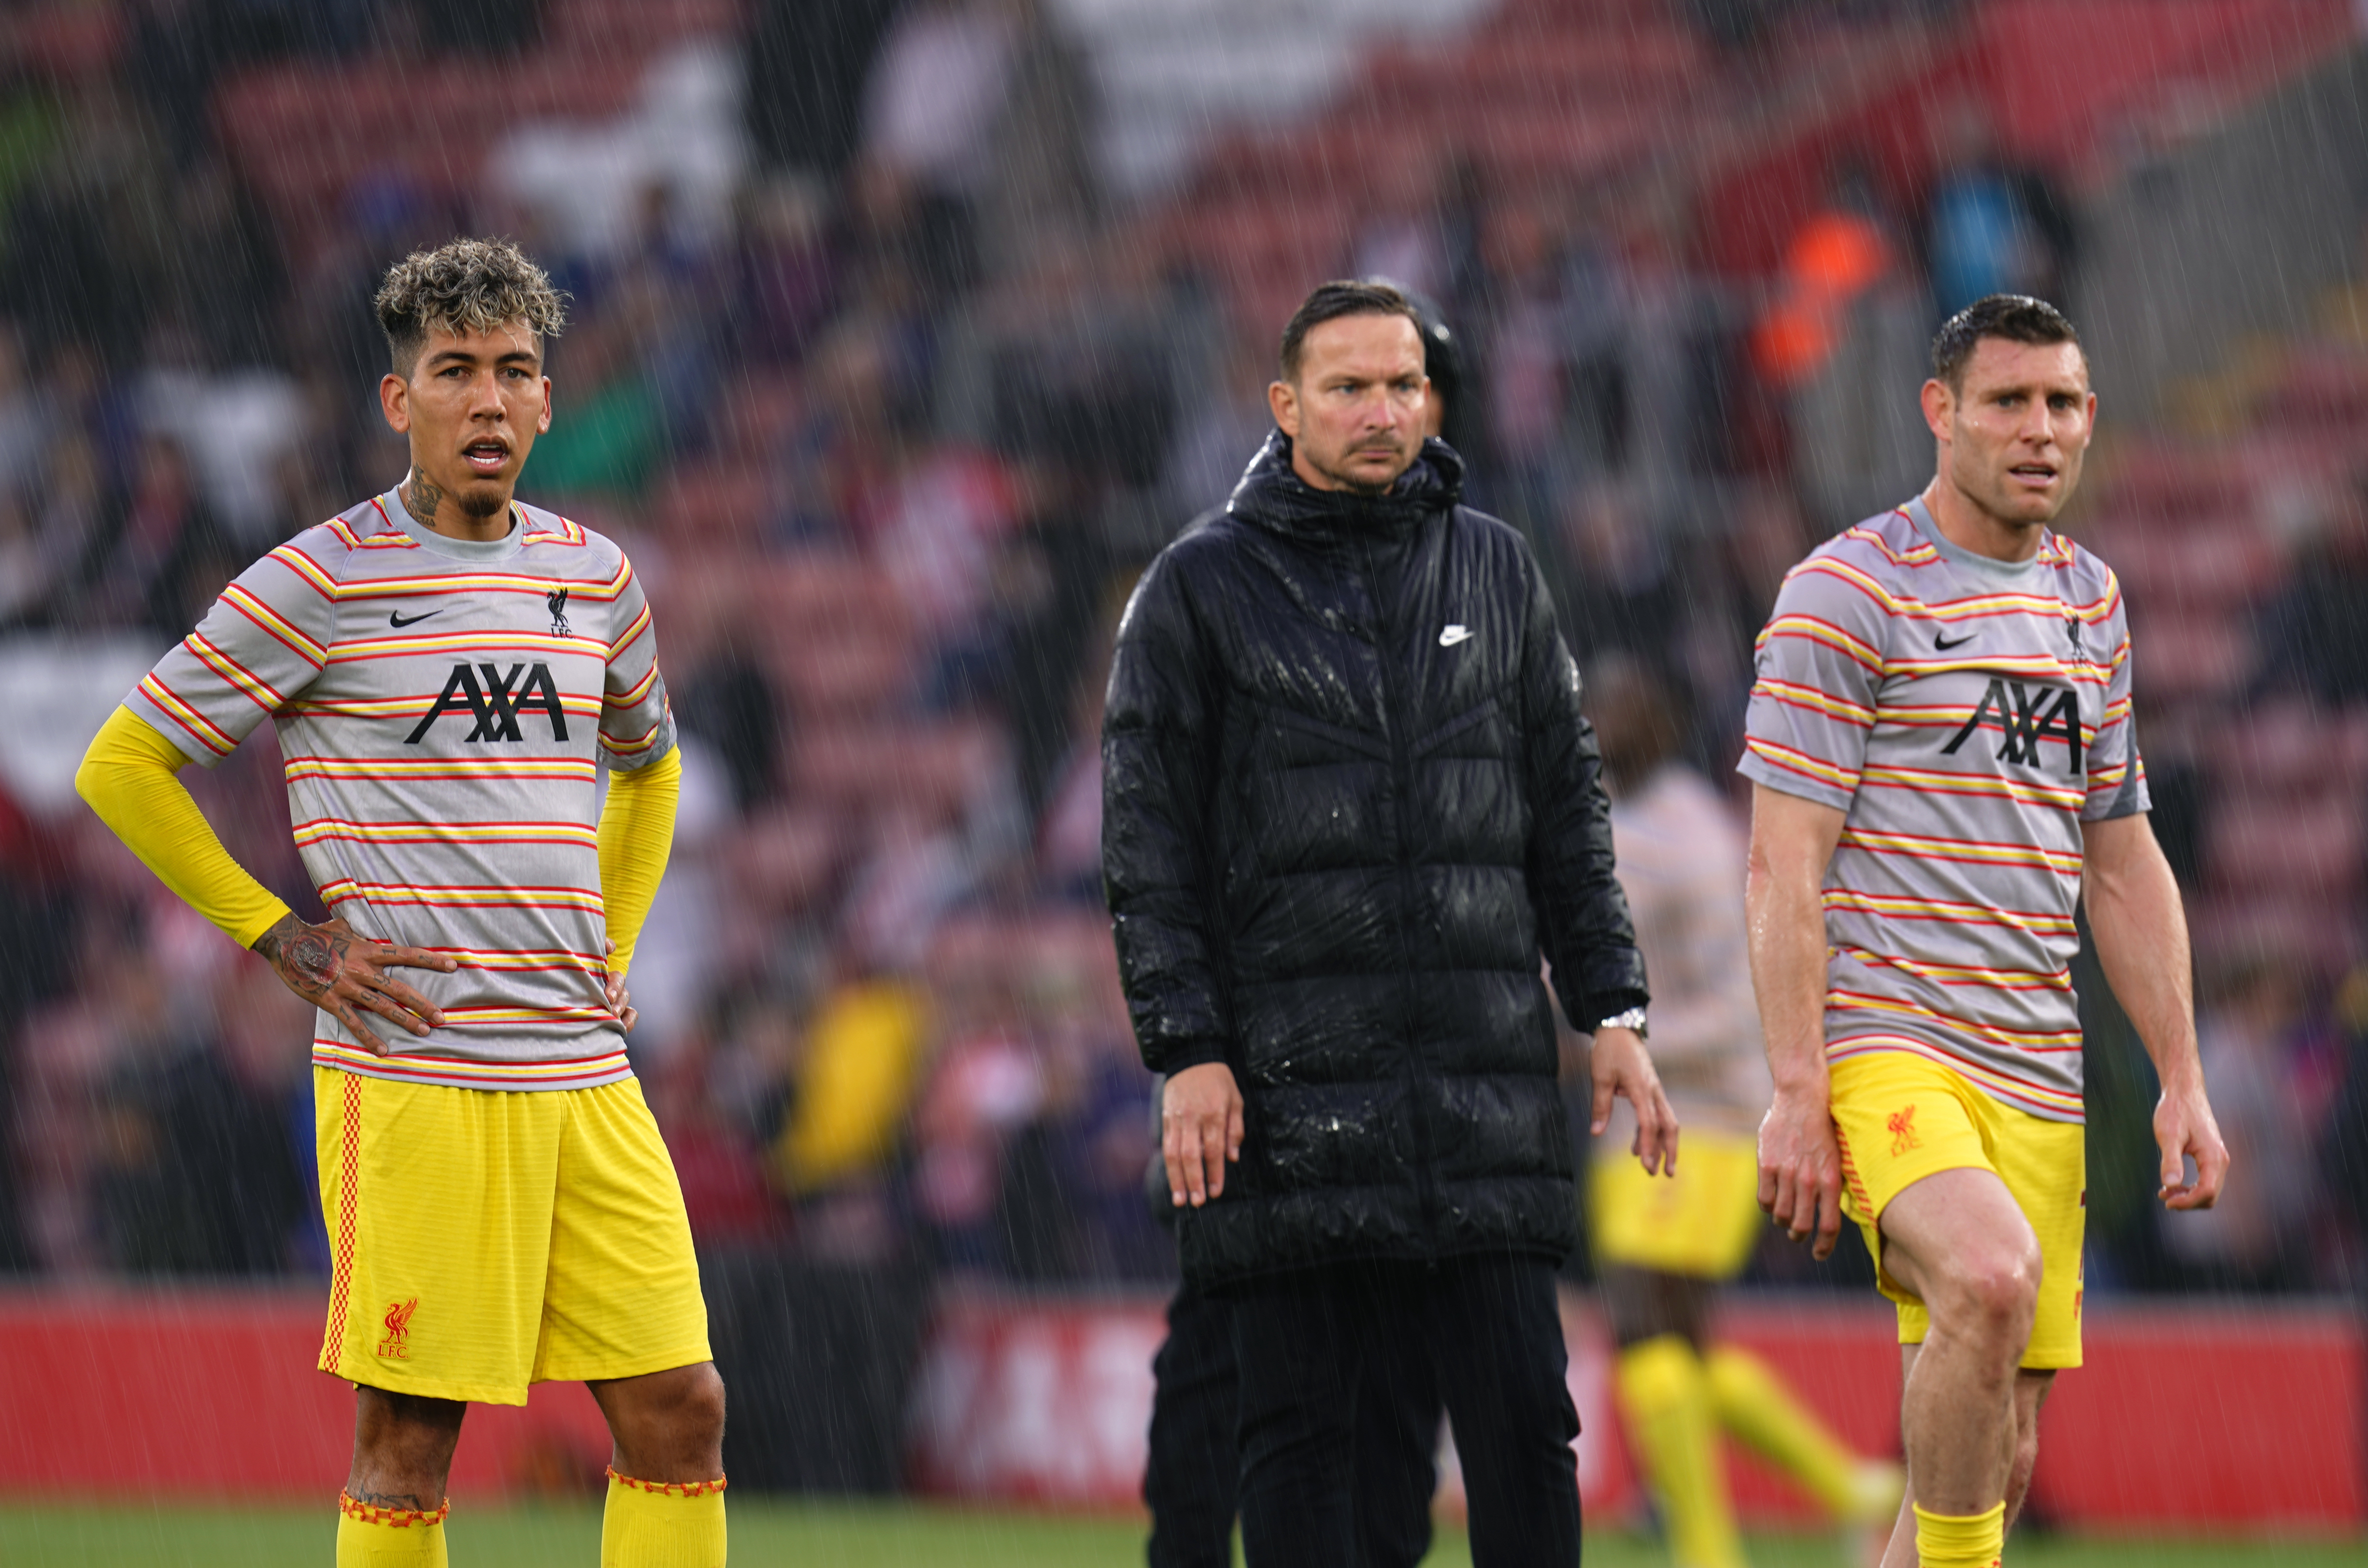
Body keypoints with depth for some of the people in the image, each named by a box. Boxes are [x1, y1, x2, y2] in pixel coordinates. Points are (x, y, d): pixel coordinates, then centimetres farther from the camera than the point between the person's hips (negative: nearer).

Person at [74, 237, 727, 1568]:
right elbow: (123, 767, 0)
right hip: (409, 1081, -5)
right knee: (408, 1445, -4)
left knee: (680, 1412, 0)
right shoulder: (318, 583, -4)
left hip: (587, 1080, 5)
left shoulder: (594, 575, 13)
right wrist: (283, 940, -3)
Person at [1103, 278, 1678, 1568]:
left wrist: (1613, 1012, 8)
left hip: (1485, 1075, 2)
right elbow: (1146, 846, 0)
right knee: (1297, 1429, 1)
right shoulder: (1201, 588, 3)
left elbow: (1567, 815, 16)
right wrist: (1187, 1052, -8)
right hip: (1289, 1081, -2)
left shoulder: (1494, 570, 13)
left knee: (1522, 1415, -3)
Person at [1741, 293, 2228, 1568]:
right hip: (1882, 1044, -7)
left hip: (2037, 1075, 7)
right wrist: (1798, 1095, -16)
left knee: (2001, 1449, 4)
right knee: (1991, 1274, -34)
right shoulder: (1846, 593, -5)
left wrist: (2181, 1078, 15)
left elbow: (2122, 864, 22)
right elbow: (1784, 866, -9)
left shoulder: (2090, 602, 16)